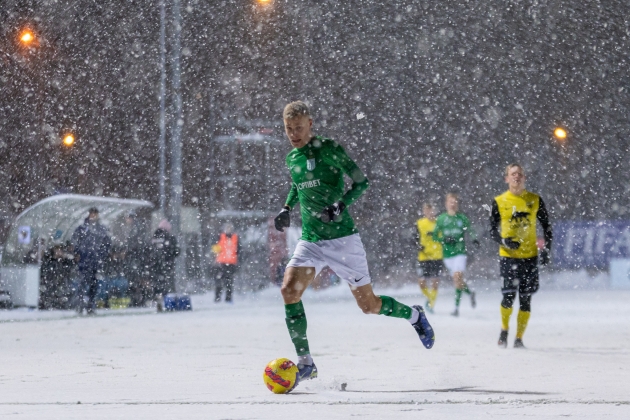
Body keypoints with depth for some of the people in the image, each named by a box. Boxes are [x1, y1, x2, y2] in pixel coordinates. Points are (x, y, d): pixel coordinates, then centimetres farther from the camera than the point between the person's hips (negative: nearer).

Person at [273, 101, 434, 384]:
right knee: (289, 290, -18)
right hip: (310, 241, 5)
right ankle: (305, 364, -11)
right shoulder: (292, 159, 8)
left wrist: (342, 204, -24)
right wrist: (287, 208, 13)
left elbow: (361, 182, -8)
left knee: (368, 305, 2)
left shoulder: (328, 149, -10)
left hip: (342, 239, -5)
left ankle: (414, 316, 33)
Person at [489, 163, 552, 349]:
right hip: (508, 257, -2)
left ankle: (519, 338, 12)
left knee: (526, 300, 1)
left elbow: (546, 227, 11)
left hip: (530, 257, 2)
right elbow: (492, 230, 3)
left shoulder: (535, 200, 4)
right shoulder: (499, 202, 0)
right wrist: (504, 242, -16)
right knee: (509, 296, -10)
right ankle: (504, 330, 16)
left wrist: (546, 250, 0)